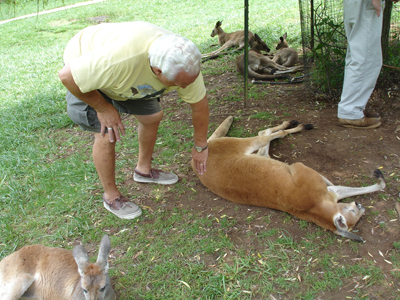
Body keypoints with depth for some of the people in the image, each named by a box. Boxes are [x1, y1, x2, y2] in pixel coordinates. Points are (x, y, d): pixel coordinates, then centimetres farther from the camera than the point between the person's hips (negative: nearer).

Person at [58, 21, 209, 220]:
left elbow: (200, 105, -12)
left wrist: (200, 147, -1)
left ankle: (144, 170, 31)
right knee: (106, 134, -13)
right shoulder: (119, 59, -47)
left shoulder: (185, 65, -28)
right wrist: (102, 107, -23)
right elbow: (67, 76, -34)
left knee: (152, 117, 4)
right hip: (82, 66, -5)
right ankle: (111, 196, 9)